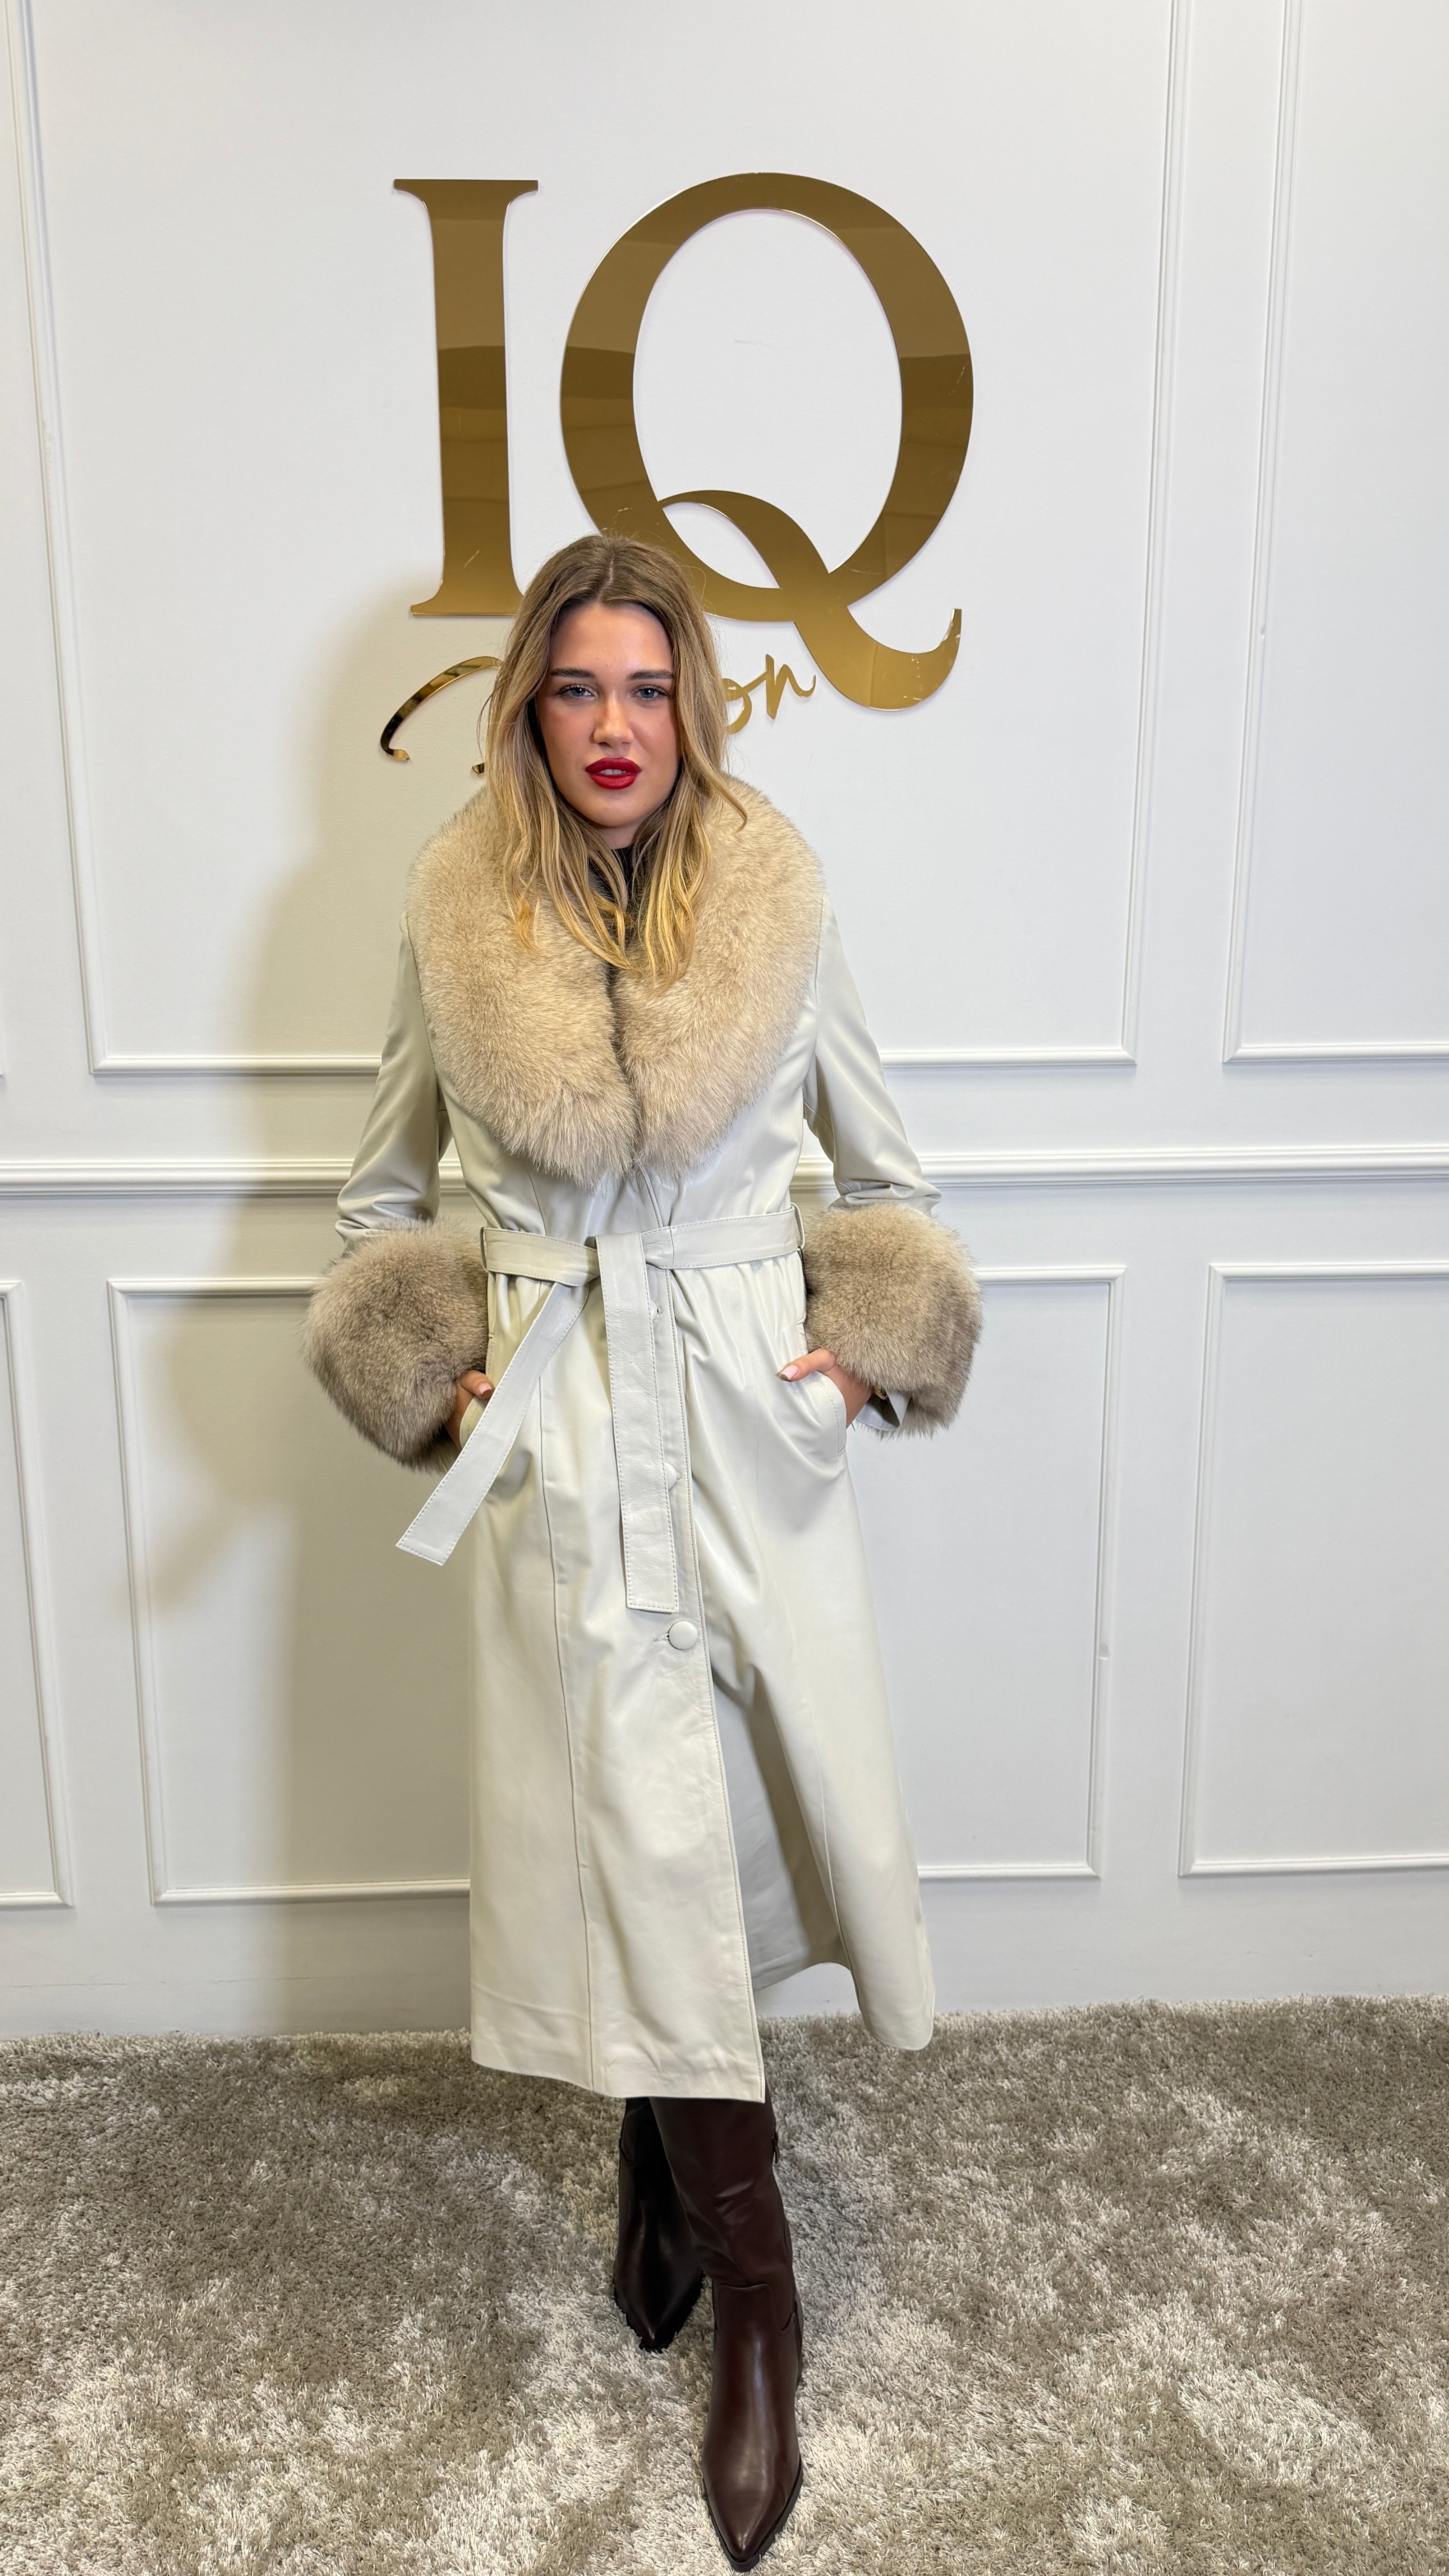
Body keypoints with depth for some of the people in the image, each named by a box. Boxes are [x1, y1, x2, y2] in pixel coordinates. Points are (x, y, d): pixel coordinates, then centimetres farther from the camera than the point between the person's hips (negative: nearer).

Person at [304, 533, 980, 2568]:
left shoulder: (780, 903, 0)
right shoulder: (457, 915, 0)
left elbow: (886, 1172, 11)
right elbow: (384, 1193, 12)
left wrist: (874, 1343, -2)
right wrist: (427, 1370, 1)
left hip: (752, 1421, 1)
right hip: (562, 1434, 0)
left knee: (683, 1834, 10)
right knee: (643, 1838, 1)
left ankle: (666, 2159, 39)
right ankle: (754, 2296, 20)